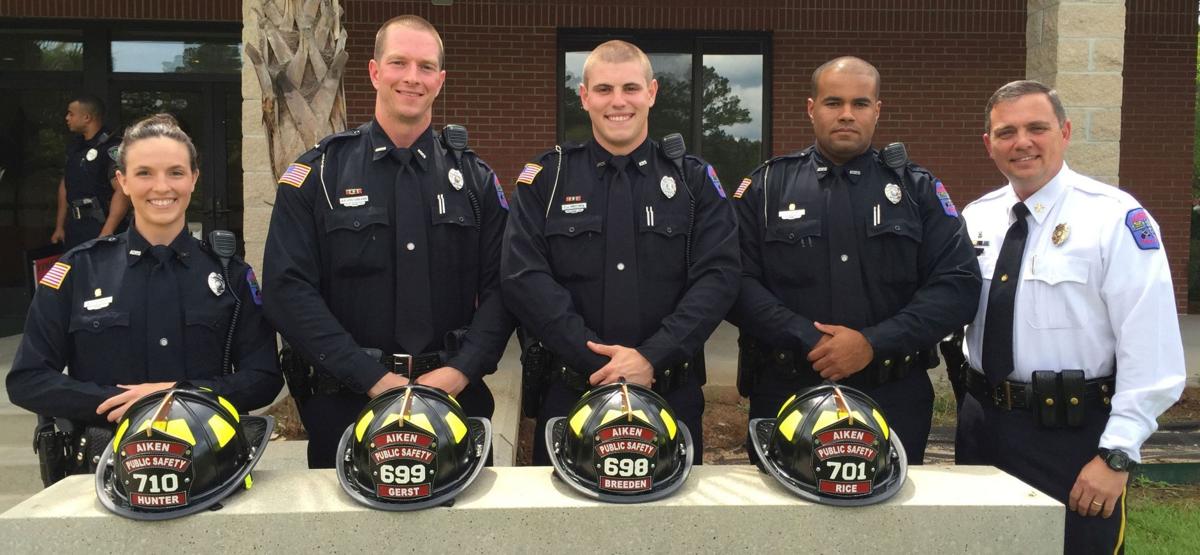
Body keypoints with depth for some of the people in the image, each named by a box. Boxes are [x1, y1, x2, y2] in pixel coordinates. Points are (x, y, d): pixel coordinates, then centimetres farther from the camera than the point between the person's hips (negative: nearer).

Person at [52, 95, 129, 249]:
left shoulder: (112, 148, -13)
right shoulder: (74, 147, 13)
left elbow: (123, 191, -21)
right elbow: (65, 185, 20)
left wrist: (106, 234, -26)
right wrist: (59, 227, 17)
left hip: (101, 230, -8)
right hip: (74, 229, 8)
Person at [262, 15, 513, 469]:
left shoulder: (474, 179, 8)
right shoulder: (318, 174, 1)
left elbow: (499, 288, 2)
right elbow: (289, 290, -8)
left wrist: (460, 372, -13)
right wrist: (375, 379, -15)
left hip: (456, 397, 2)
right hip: (344, 403, -1)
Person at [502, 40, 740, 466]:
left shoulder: (694, 180, 6)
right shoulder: (545, 179, 4)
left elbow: (719, 276, -4)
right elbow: (523, 278, -6)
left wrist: (652, 357, -16)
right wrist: (595, 357, -15)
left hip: (672, 393, 1)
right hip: (569, 393, 0)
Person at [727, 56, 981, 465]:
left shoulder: (918, 189, 7)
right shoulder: (766, 187, 5)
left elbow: (958, 285, -2)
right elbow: (737, 282, -5)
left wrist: (874, 343, -14)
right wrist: (809, 341, -17)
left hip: (894, 400, 1)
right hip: (785, 397, 0)